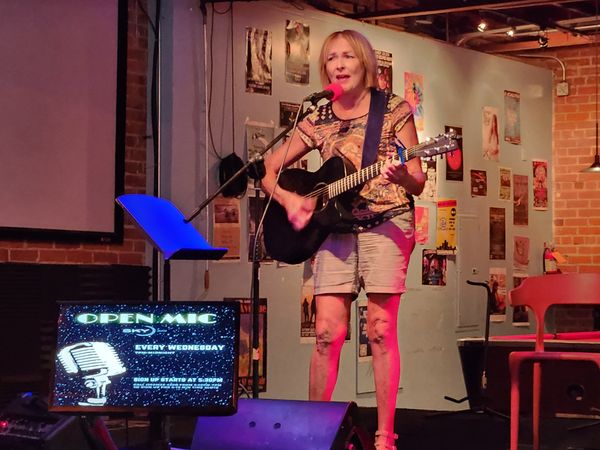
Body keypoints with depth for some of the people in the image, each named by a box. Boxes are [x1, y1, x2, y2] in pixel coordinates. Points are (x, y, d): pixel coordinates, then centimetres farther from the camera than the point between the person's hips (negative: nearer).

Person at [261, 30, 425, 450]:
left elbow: (418, 182, -2)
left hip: (387, 222, -3)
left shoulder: (393, 109, 1)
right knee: (327, 332, -2)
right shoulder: (319, 120, 9)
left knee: (381, 330, -4)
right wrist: (290, 200, -7)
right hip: (334, 228, 3)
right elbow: (269, 170, 12)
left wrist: (401, 175, -25)